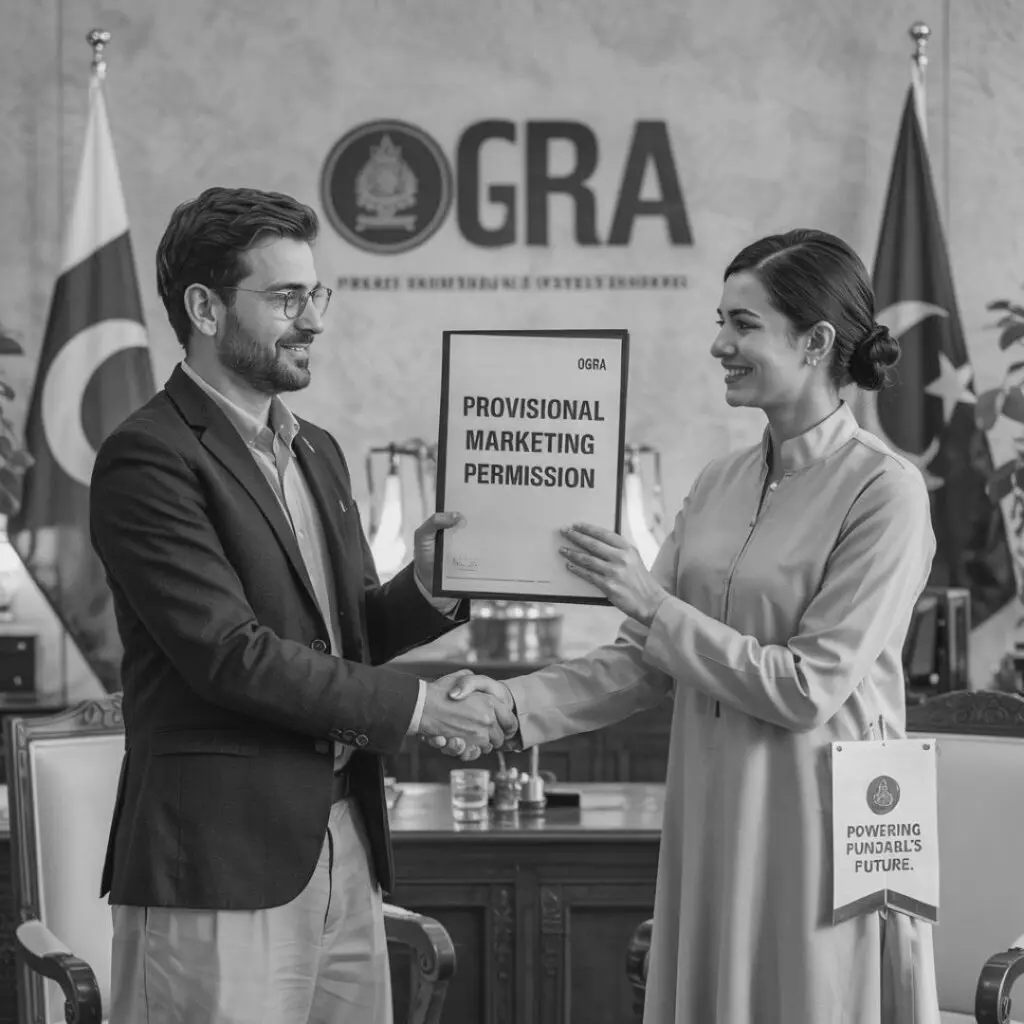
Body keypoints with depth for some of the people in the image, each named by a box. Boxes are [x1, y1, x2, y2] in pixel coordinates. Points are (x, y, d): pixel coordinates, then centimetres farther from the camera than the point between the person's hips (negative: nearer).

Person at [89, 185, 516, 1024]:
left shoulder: (319, 452, 17)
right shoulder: (148, 458, -10)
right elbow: (229, 653, -17)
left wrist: (424, 591, -2)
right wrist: (413, 704, -13)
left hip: (346, 844, 8)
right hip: (220, 860, -8)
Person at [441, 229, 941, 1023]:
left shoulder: (886, 491, -11)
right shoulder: (720, 484, 9)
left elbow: (806, 689, -15)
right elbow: (644, 663, 8)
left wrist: (651, 604, -14)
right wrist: (515, 703, -5)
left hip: (815, 829, -6)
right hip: (711, 820, 6)